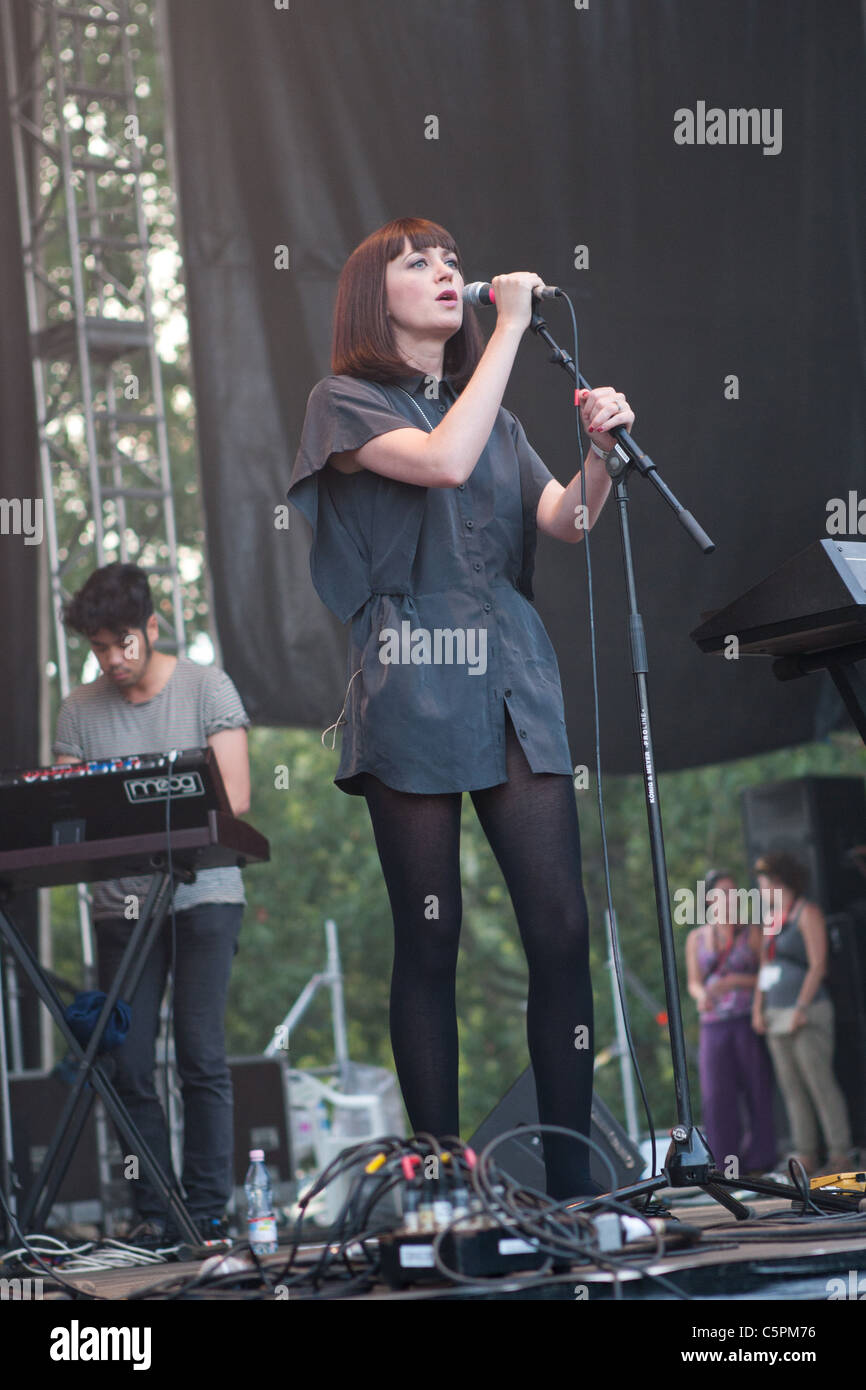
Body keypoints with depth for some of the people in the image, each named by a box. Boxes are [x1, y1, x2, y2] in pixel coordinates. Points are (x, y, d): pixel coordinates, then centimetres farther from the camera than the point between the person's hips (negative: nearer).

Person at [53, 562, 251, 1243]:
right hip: (122, 902, 3)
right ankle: (153, 1214, 4)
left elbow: (233, 799, -9)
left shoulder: (207, 689, -1)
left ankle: (208, 1211, -2)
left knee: (201, 1058, -7)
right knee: (128, 1065, -2)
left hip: (203, 897, -3)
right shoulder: (80, 710, 8)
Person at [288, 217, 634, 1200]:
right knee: (430, 939, -3)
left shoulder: (493, 413, 22)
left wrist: (602, 450, -10)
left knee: (560, 926, -5)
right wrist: (509, 330, -9)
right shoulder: (346, 402, 4)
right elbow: (442, 461, -15)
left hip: (511, 677, 5)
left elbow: (566, 520, 10)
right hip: (412, 684, -5)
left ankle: (571, 1183, -2)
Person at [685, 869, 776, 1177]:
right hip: (714, 1026, 2)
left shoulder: (752, 931, 5)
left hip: (749, 1022, -2)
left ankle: (759, 1160, 4)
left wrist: (734, 981, -14)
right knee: (717, 1096, -6)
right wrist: (702, 995, -11)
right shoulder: (696, 938, 12)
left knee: (756, 1091, -3)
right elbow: (693, 982, 11)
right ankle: (728, 1166, -3)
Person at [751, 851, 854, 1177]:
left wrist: (801, 1009, -17)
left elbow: (818, 965, -12)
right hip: (777, 1016, 8)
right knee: (791, 1088, 5)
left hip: (806, 1014, -8)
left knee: (820, 1083, -9)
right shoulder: (771, 918, 18)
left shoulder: (807, 913, -5)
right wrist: (758, 1009, 11)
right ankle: (806, 1156, 7)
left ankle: (840, 1154, -7)